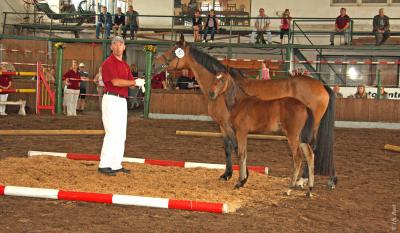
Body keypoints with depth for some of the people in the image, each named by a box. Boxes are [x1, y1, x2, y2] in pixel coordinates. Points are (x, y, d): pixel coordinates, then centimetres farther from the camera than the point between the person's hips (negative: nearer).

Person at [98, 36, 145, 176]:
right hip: (111, 100, -9)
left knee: (121, 135, 10)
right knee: (112, 133, -11)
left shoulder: (125, 65, 18)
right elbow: (115, 81, -19)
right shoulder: (108, 63, -8)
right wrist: (135, 82, -16)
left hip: (122, 101, 9)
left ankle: (116, 165, 16)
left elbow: (130, 82, 13)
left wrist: (138, 84, -10)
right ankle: (104, 165, -7)